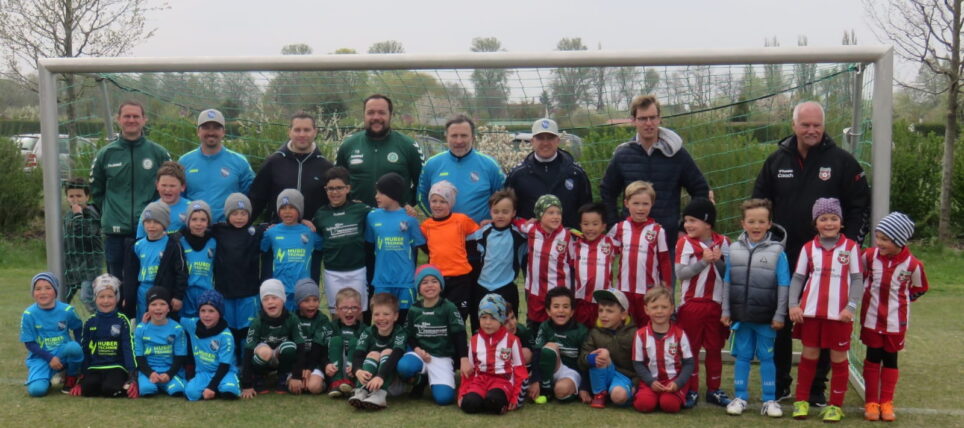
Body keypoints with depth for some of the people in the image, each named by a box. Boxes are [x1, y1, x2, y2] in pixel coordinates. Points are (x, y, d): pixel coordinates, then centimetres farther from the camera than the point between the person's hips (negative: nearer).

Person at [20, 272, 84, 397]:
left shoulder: (66, 310, -6)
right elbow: (29, 343, -6)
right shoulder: (28, 314, -9)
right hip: (40, 357, -1)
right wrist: (50, 358, -16)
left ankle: (71, 378, -4)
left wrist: (79, 349, -6)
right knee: (36, 390, -26)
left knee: (74, 347, -35)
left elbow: (78, 329, 11)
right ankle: (49, 374, 12)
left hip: (62, 353, 1)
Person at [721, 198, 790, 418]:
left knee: (766, 357, 8)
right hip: (741, 316, 2)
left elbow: (783, 286, -3)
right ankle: (740, 398, 19)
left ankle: (769, 400, 18)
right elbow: (727, 282, 7)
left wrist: (780, 315, -6)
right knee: (742, 356, 10)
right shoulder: (735, 249, 3)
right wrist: (726, 311, 5)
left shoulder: (777, 252, -5)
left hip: (766, 318, -2)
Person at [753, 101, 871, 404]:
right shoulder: (776, 160, 5)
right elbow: (759, 203, 12)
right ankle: (779, 384, 21)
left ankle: (816, 387, 18)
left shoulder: (842, 161, -2)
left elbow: (861, 206, 0)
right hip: (783, 257, 2)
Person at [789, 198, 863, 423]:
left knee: (838, 358, 8)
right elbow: (798, 278, 4)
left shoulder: (851, 247, -1)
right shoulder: (808, 248, 4)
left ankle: (835, 405, 19)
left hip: (839, 314, -1)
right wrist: (793, 305, -7)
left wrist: (851, 307, -11)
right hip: (811, 312, 1)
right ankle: (801, 400, 20)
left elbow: (857, 279, -1)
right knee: (809, 356, 9)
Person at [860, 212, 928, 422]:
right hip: (872, 317, 1)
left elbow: (919, 289, 5)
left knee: (890, 359, 10)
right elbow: (860, 274, 11)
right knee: (873, 358, 7)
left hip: (896, 320, -1)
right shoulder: (870, 256, -11)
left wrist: (898, 300, 4)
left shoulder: (912, 265, -14)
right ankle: (871, 402, 15)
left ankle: (886, 403, 19)